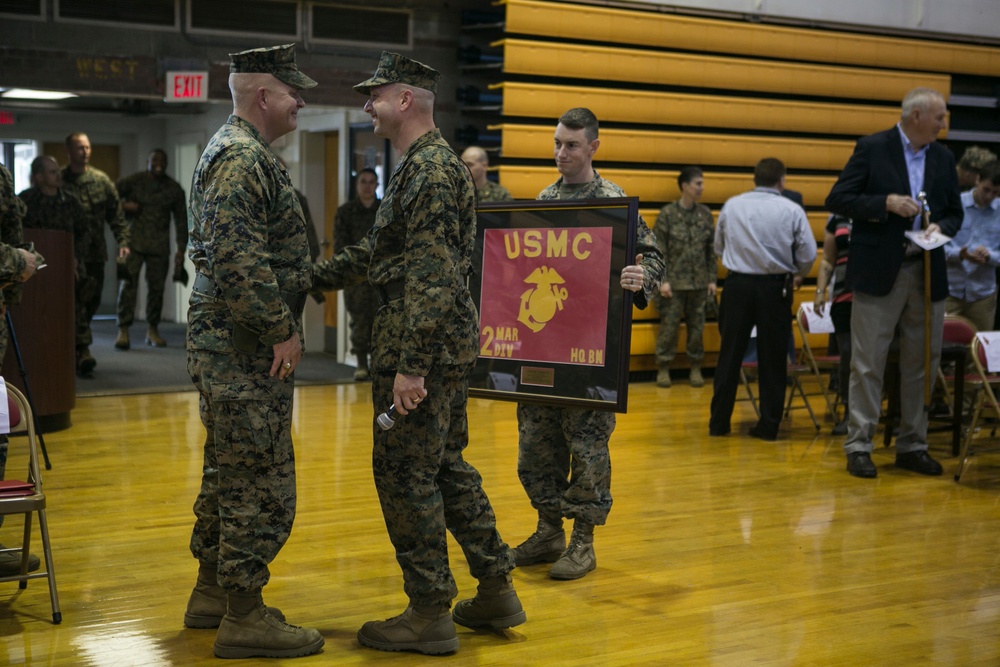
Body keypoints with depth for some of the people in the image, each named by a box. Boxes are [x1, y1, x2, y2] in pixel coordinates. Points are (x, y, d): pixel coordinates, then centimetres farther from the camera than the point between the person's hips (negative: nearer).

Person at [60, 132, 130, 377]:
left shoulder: (101, 180, 9)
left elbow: (116, 214, 9)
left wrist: (123, 241, -2)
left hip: (96, 252, 4)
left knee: (92, 301, 8)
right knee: (77, 301, -10)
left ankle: (76, 350, 22)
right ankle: (83, 350, -14)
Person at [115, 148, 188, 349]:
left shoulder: (174, 189, 7)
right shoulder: (133, 181, -1)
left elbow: (181, 220, 11)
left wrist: (181, 248, 6)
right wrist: (124, 206, -15)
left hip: (159, 247, 3)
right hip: (134, 242, -2)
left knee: (156, 287, 4)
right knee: (128, 284, -11)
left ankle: (152, 330, 17)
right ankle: (123, 331, -11)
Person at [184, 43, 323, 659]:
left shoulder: (244, 153, 17)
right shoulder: (242, 158, -17)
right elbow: (239, 259, -26)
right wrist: (282, 330, -21)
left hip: (231, 347, 11)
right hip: (246, 350, -11)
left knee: (230, 473, 18)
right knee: (262, 483, -5)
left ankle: (212, 594, 29)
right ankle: (243, 618, 2)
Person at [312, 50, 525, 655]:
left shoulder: (430, 169, -17)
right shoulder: (427, 164, 17)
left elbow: (432, 276, -24)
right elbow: (378, 251, 26)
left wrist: (410, 366, -25)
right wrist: (314, 277, 25)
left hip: (424, 345, -10)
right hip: (451, 344, 10)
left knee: (404, 471, -2)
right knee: (445, 465, 17)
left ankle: (430, 615, 5)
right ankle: (497, 589, 23)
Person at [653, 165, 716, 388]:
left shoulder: (705, 214, 5)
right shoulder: (667, 213, -6)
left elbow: (712, 249, 9)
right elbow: (659, 250, -6)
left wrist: (712, 279, 6)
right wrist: (662, 280, -10)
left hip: (699, 282, 3)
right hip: (674, 281, -3)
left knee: (697, 326, 8)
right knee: (669, 325, 1)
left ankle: (695, 368, 18)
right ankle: (663, 368, 12)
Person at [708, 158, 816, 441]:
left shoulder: (731, 206, 1)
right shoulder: (792, 210, -5)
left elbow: (719, 246, 10)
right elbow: (808, 254, -5)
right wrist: (798, 276, 14)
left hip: (737, 284, 2)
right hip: (775, 287, -1)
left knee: (729, 354, 8)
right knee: (772, 359, 7)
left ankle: (719, 422, 12)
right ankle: (769, 426, 10)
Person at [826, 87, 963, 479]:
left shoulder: (943, 158, 10)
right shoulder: (873, 148, -4)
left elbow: (955, 212, 16)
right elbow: (837, 200, -7)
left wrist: (941, 227, -6)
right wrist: (886, 203, -18)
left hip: (927, 273, 5)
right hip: (879, 271, -5)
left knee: (922, 363, 8)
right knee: (868, 362, -1)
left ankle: (912, 446, 18)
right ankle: (859, 446, 6)